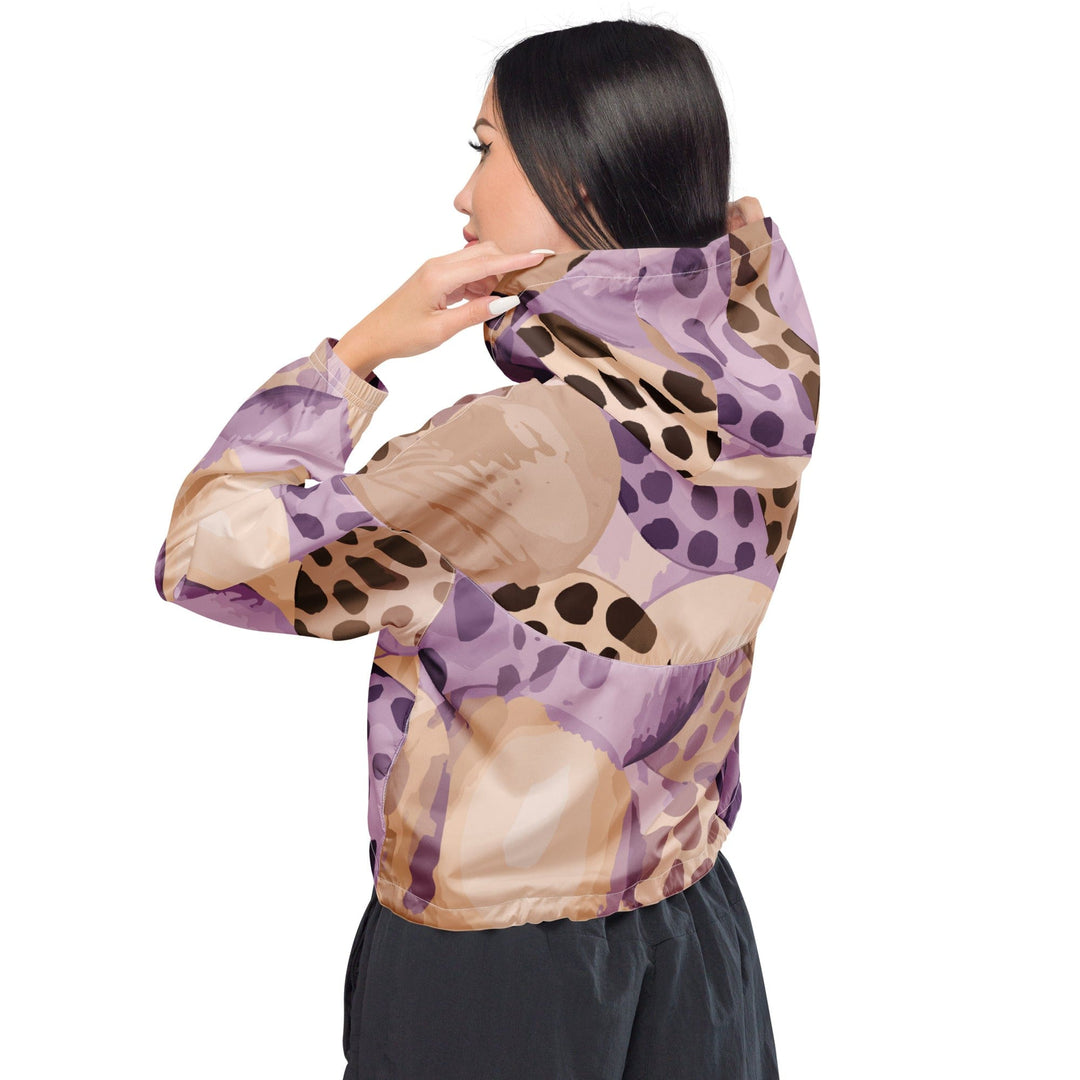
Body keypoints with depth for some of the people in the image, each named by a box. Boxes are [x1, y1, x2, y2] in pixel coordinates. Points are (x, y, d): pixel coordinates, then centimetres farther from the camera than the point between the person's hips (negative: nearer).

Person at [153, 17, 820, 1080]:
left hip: (489, 963, -7)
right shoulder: (766, 366, -9)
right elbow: (735, 216, 17)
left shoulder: (533, 444, -29)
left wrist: (359, 349, -17)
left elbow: (205, 556, -23)